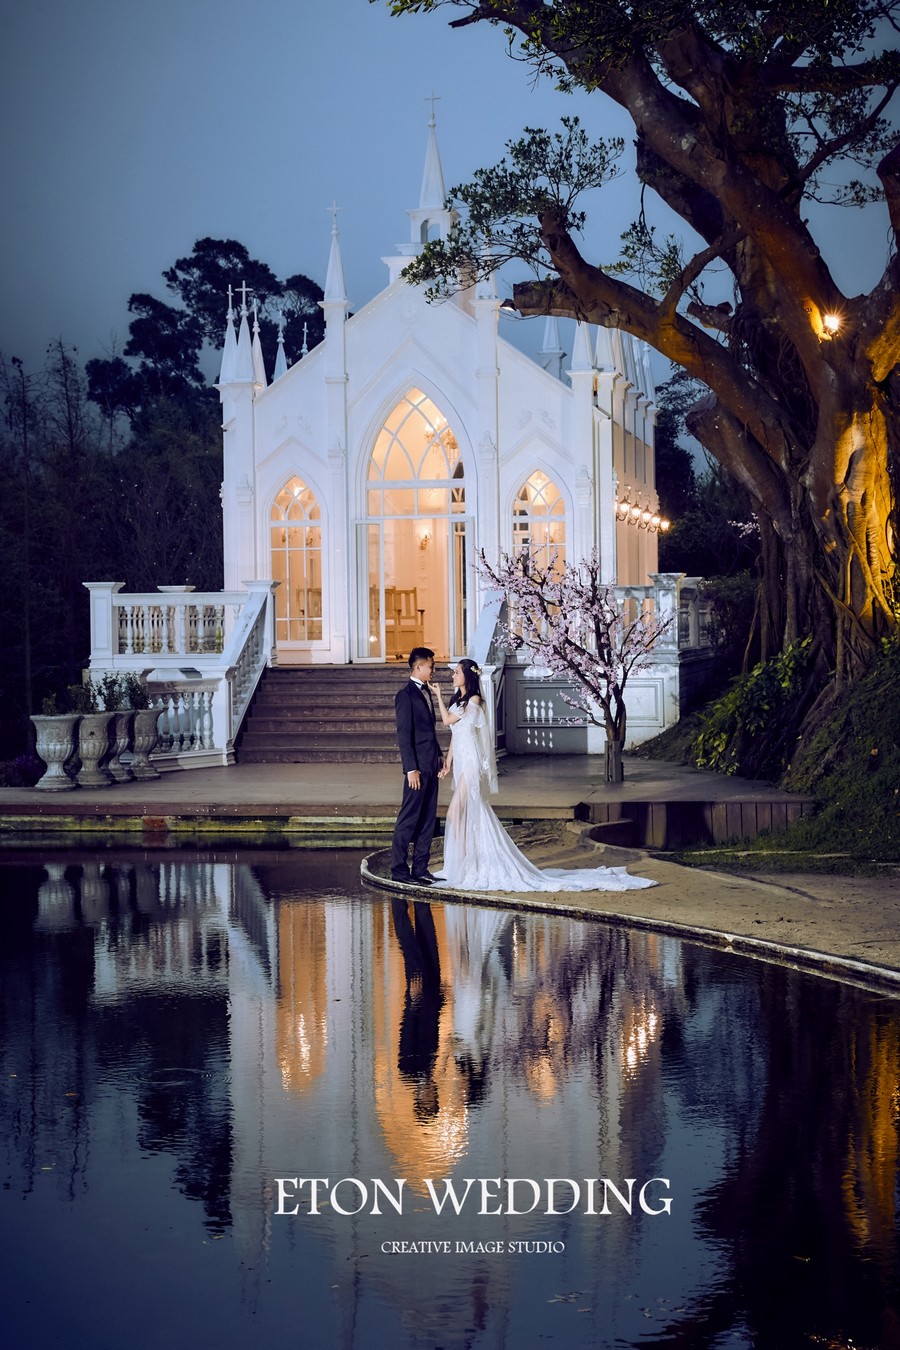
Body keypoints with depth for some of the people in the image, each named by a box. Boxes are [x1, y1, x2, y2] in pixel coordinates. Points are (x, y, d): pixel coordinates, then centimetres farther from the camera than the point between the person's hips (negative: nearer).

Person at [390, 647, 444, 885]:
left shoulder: (425, 691, 15)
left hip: (431, 766, 9)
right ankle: (399, 869, 2)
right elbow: (403, 736, -16)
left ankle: (420, 867, 16)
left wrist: (439, 754, 16)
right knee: (409, 819, -4)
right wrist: (411, 769, -19)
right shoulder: (405, 695, -12)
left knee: (428, 819, 10)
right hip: (418, 767, -9)